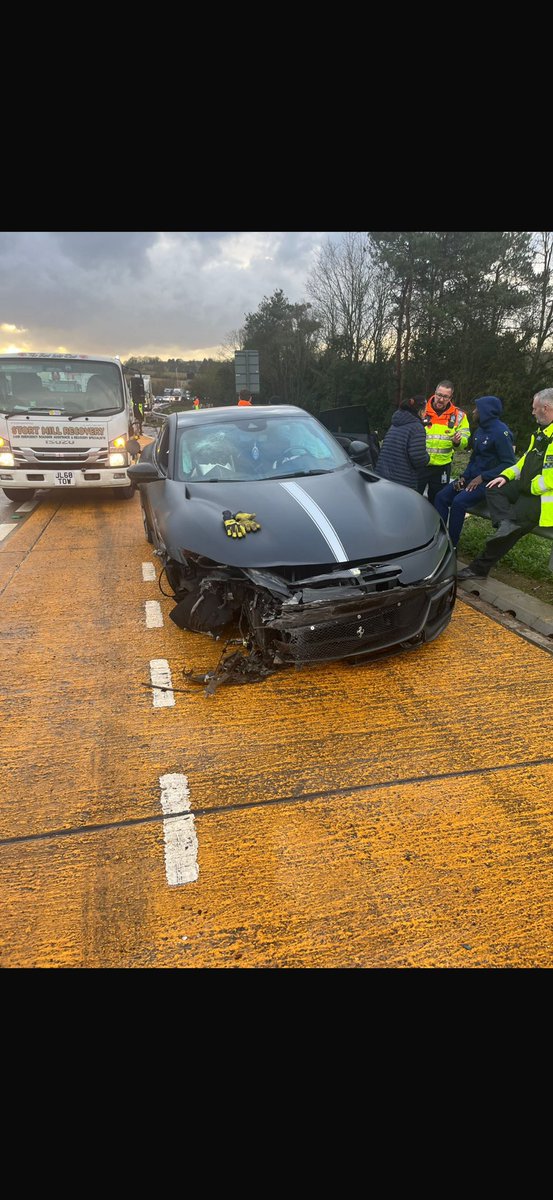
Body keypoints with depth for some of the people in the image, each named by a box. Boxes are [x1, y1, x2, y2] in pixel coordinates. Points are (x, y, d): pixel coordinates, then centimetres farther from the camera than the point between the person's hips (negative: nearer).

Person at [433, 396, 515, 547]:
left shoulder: (500, 432, -15)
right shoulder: (481, 430, 12)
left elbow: (509, 463, -18)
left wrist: (482, 477, -21)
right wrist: (464, 477, 2)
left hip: (489, 481, -8)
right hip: (472, 476, 9)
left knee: (459, 502, -29)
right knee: (441, 497, -9)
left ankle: (451, 546, -18)